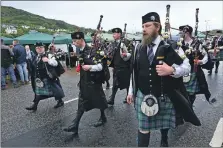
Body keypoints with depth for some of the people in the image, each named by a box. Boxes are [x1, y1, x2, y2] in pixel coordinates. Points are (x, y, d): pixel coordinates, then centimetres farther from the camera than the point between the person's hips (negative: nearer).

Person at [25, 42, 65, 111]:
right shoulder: (35, 58, 10)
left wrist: (48, 60, -31)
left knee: (55, 89, 4)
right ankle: (34, 105, 22)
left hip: (49, 78, -5)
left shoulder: (49, 55, -9)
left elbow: (56, 63, -19)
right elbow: (33, 68, 21)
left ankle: (60, 101, 24)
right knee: (38, 91, 12)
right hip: (39, 78, 6)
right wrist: (34, 78, 21)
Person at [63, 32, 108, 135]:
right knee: (81, 103, 7)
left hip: (94, 81, -6)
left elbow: (101, 66, -20)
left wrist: (90, 67, -30)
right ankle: (75, 125, 10)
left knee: (99, 100, 13)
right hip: (84, 82, 6)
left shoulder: (92, 51, -16)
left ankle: (103, 117, 37)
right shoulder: (80, 53, 7)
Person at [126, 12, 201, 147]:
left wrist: (171, 70, -27)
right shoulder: (139, 48, -1)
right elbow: (134, 72, 5)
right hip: (143, 96, 1)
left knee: (164, 124, 24)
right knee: (143, 128, 8)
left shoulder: (171, 46, -10)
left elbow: (187, 67, -7)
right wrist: (131, 92, 8)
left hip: (165, 97, 0)